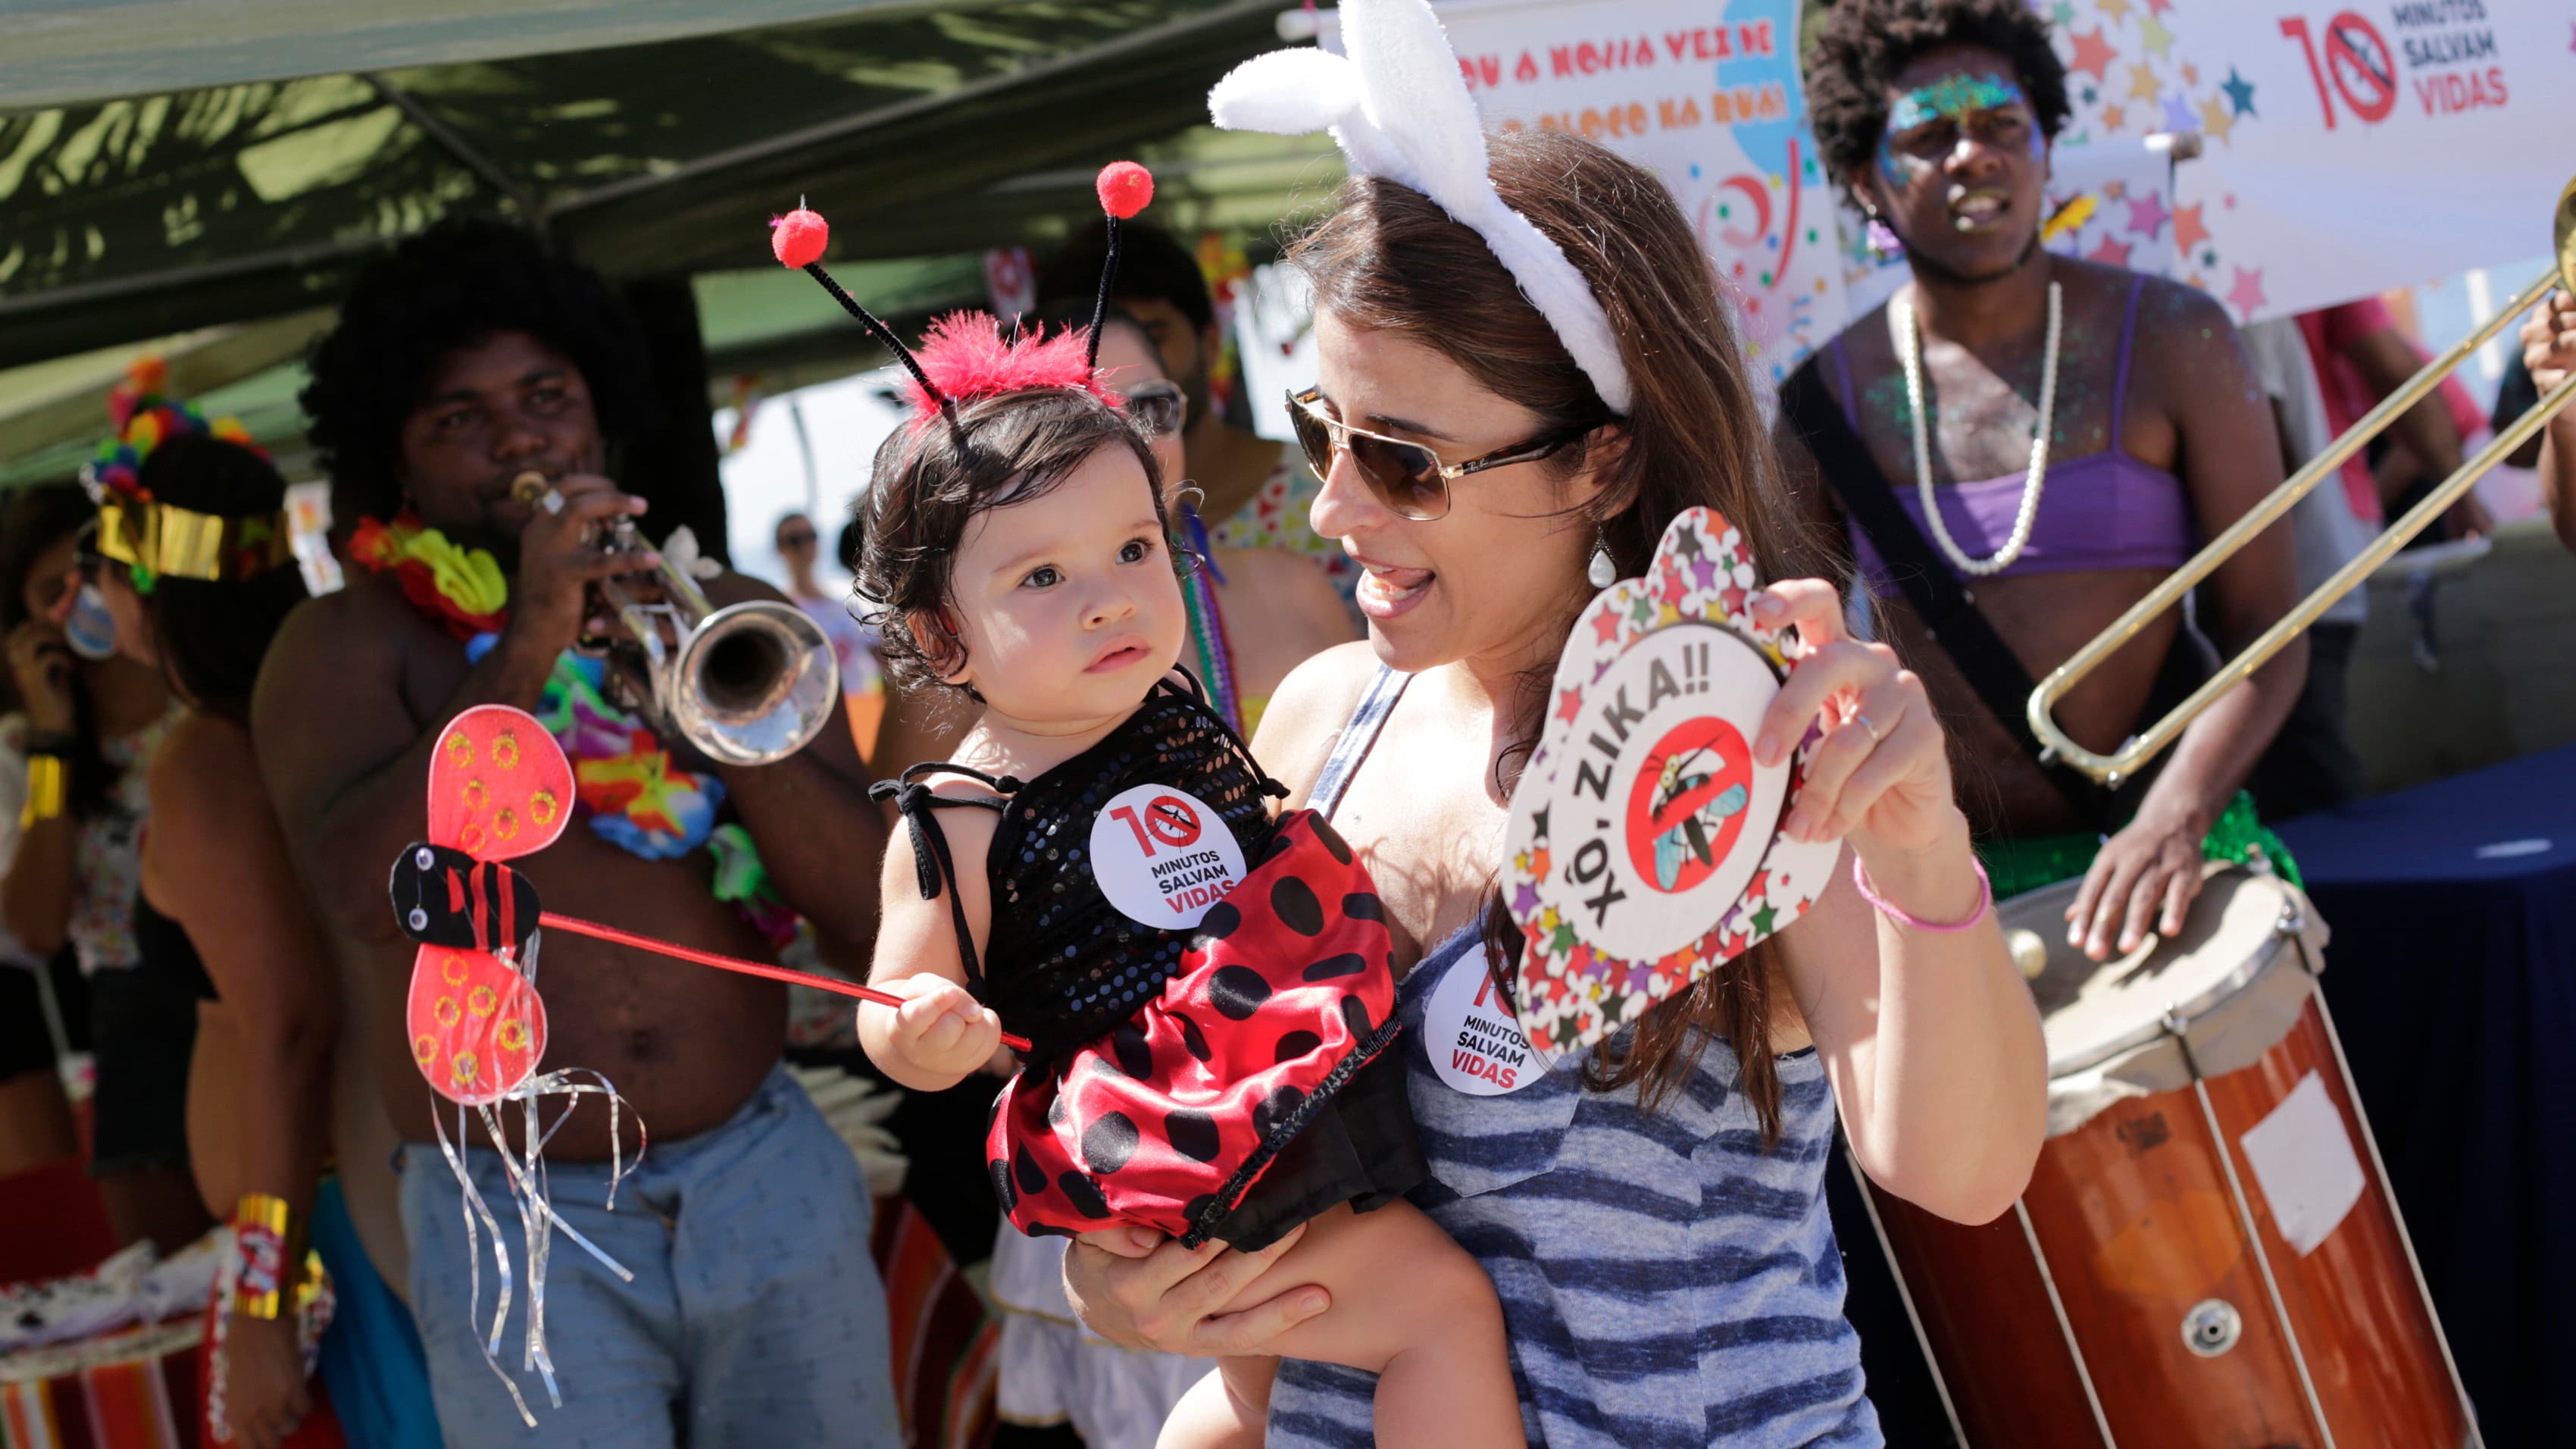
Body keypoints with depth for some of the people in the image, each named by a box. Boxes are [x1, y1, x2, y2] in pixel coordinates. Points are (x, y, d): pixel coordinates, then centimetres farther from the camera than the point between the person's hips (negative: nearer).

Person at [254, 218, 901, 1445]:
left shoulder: (733, 616, 7)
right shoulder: (346, 645, 1)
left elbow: (873, 923, -2)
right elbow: (363, 894, -19)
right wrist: (523, 658, -23)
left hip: (770, 1179, 3)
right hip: (518, 1230, -2)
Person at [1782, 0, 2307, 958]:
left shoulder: (2170, 342, -2)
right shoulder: (1828, 402, 1)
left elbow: (2266, 629, -5)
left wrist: (2174, 817, -21)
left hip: (2166, 849, -1)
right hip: (1940, 877, 1)